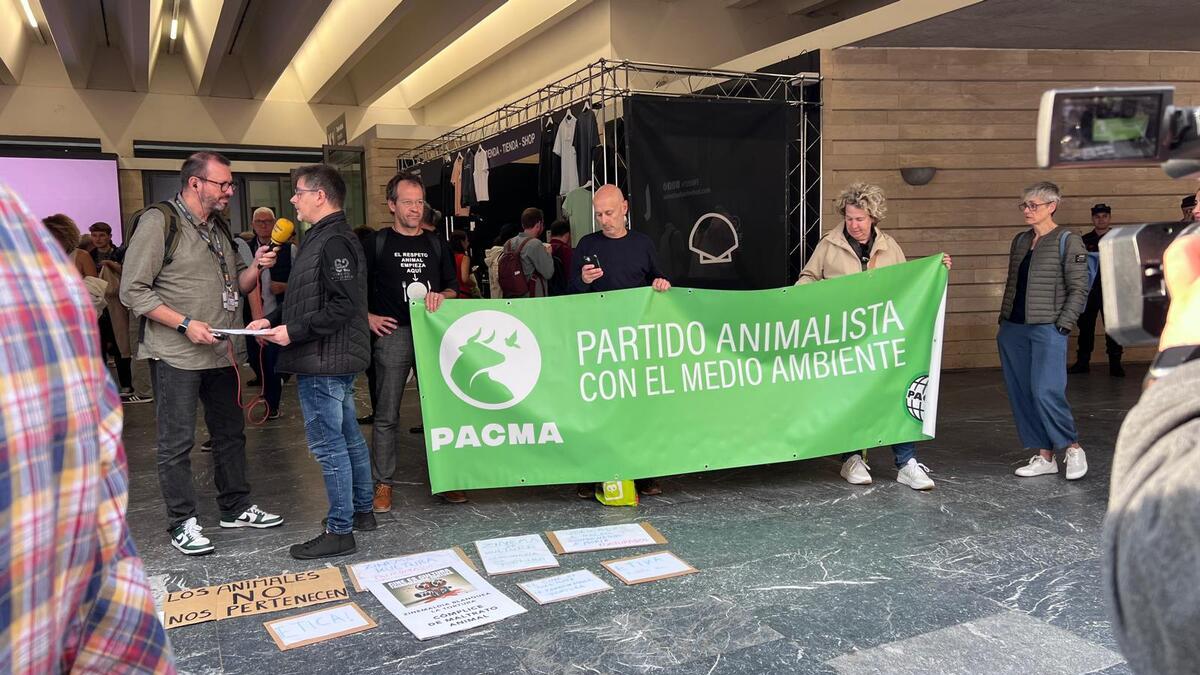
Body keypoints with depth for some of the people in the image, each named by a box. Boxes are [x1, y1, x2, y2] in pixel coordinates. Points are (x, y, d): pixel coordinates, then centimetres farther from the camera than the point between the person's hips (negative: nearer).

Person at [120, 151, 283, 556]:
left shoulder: (219, 229, 14)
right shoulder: (159, 222, -10)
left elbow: (237, 288, 18)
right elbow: (133, 291, -14)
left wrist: (256, 267, -2)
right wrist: (185, 324, -19)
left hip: (220, 353, 8)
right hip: (176, 355, -8)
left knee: (230, 433, 15)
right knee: (177, 442, 0)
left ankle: (236, 508, 28)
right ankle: (182, 523, 11)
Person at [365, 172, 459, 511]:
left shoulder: (436, 244, 14)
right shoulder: (376, 242, 4)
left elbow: (453, 288, 16)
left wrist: (441, 297, -5)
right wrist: (368, 318, -6)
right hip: (393, 334, -3)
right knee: (387, 414, 0)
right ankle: (383, 483, 10)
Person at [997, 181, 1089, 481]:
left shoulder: (1068, 241, -4)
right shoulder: (1020, 240, 14)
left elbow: (1079, 288, -7)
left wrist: (1063, 325, -13)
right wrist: (1004, 320, 13)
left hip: (1047, 330, -7)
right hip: (1013, 330, 7)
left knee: (1046, 391, -13)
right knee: (1020, 394, 6)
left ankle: (1073, 448, 8)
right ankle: (1044, 456, 14)